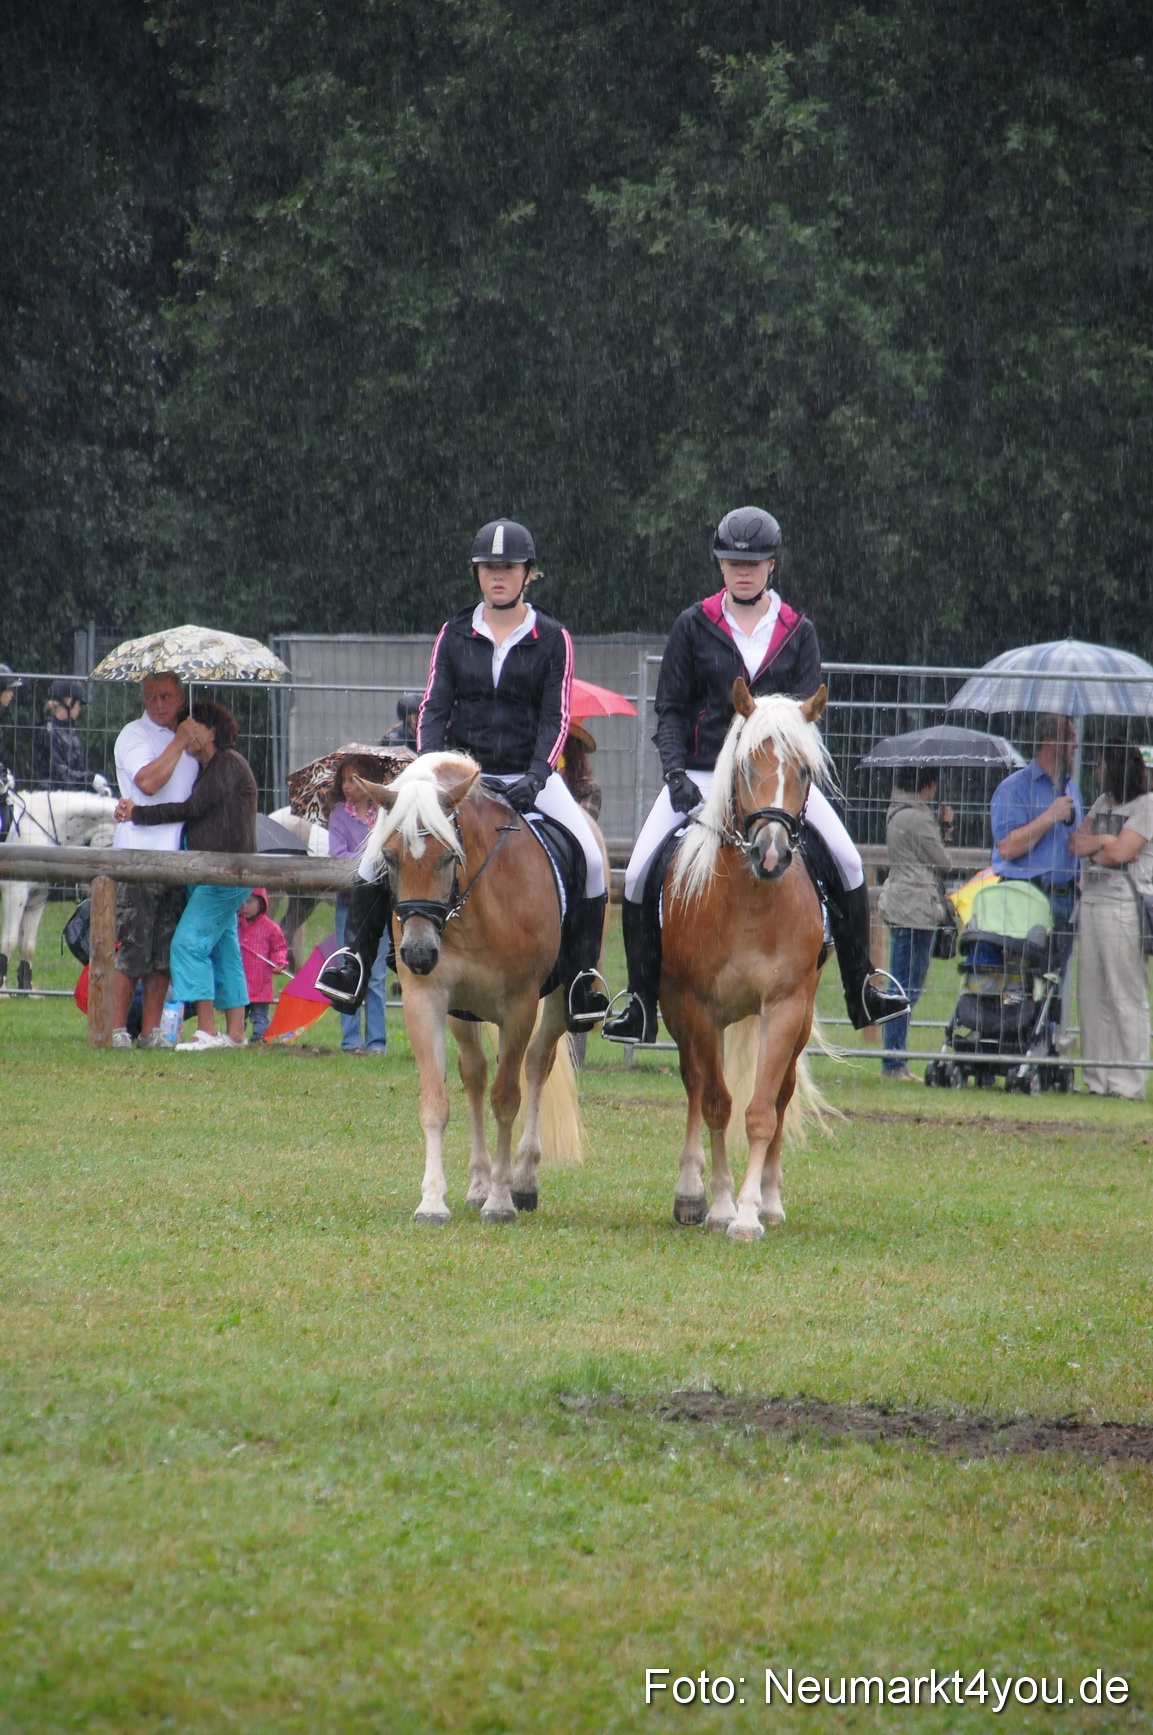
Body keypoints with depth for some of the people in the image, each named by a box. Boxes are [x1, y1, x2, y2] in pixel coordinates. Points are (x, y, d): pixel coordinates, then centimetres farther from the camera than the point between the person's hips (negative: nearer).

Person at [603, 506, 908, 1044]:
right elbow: (671, 710, 3)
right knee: (640, 875, -13)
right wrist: (675, 772, -12)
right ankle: (641, 1003, -4)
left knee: (847, 863, -12)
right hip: (702, 776, 0)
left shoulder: (797, 632, 5)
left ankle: (861, 990, 0)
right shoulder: (693, 627, 3)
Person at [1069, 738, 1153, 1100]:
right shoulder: (1103, 802, 20)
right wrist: (1103, 841, -5)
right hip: (1091, 901, 8)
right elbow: (1076, 842, 11)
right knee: (1092, 993, 6)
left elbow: (1120, 852, -13)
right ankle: (1098, 1078, 10)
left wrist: (1092, 848, 3)